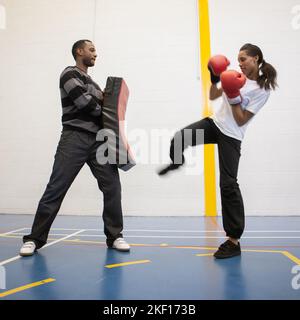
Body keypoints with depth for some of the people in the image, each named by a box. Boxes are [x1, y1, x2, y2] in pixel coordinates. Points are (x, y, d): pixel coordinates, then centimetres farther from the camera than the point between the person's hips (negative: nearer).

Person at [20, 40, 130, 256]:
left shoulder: (93, 83, 28)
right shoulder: (70, 74, 2)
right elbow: (85, 103, -11)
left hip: (98, 139, 7)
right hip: (75, 138, -7)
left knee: (112, 186, -3)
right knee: (56, 189, -7)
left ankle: (115, 236, 8)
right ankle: (35, 239, 5)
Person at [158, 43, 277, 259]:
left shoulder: (263, 90, -9)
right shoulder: (238, 77, 10)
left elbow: (241, 121, -13)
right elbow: (213, 96, 17)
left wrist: (234, 97, -22)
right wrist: (214, 79, 2)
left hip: (231, 136, -5)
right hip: (215, 123, 6)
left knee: (228, 184, -10)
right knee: (179, 138, -23)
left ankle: (234, 241, -1)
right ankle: (177, 162, 16)